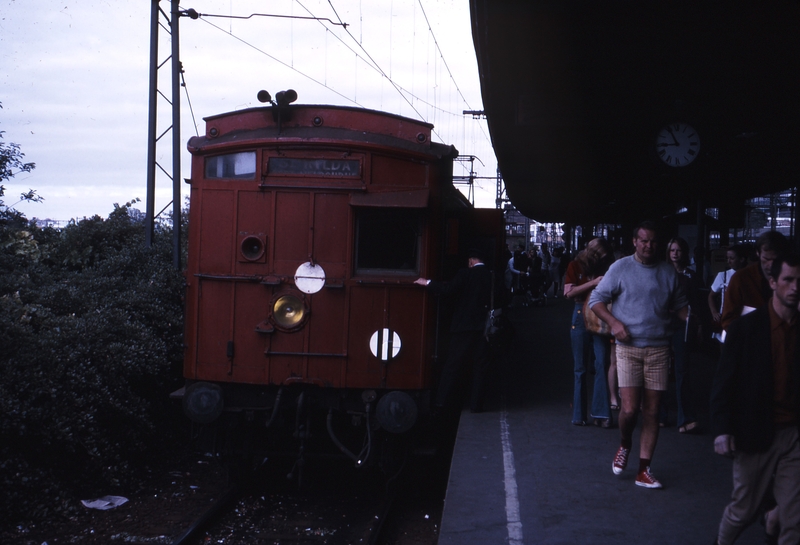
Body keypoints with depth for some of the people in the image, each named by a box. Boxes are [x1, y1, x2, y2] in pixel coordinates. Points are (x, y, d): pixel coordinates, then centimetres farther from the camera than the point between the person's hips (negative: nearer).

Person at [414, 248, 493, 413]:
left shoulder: (465, 274, -7)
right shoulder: (492, 276, 4)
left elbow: (449, 289, -18)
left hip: (464, 326, -3)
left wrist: (427, 282, -11)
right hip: (484, 328, 3)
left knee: (452, 365, 3)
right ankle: (476, 404, 7)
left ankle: (440, 400, 2)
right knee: (479, 366, 8)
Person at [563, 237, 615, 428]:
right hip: (582, 316, -1)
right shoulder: (575, 266, 2)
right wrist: (593, 283, -17)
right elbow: (568, 292, -9)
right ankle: (578, 414, 12)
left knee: (601, 365, -7)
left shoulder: (605, 268, 8)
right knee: (580, 368, 4)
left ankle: (601, 413, -4)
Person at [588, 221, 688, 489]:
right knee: (630, 408, -11)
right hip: (628, 347, -2)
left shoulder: (668, 271, 9)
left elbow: (680, 305, 17)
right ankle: (624, 445, 22)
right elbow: (596, 299, 3)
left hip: (659, 348, 3)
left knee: (652, 411, 4)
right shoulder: (621, 268, 1)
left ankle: (643, 471, 12)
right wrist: (614, 322, -12)